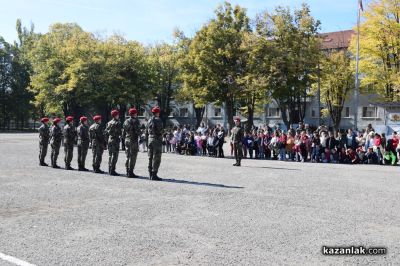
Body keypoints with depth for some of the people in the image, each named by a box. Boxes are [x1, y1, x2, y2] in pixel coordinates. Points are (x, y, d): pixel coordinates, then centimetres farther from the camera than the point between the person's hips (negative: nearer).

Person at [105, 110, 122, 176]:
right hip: (115, 141, -8)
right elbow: (120, 132, -15)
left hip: (109, 140, 8)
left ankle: (110, 170, 19)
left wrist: (108, 139, 17)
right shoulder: (117, 123, -11)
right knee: (114, 156, -6)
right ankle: (112, 171, -8)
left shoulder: (109, 123, 12)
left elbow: (106, 132, 14)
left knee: (110, 155, 13)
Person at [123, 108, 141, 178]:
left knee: (128, 156, 13)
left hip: (127, 140, 8)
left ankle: (128, 172, 18)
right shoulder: (135, 121, -10)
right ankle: (130, 172, -5)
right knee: (132, 157, -5)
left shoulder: (126, 121, 12)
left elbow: (123, 132, 14)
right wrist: (138, 134, 4)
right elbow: (137, 131, -17)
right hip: (134, 140, -8)